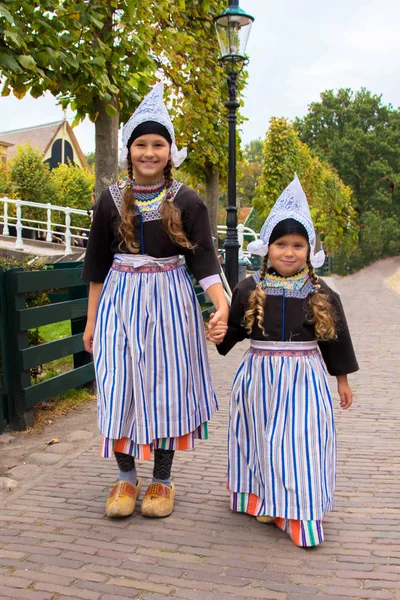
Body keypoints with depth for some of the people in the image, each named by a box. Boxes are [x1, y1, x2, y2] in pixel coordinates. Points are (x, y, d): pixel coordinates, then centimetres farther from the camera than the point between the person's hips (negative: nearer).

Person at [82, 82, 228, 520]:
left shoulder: (187, 201, -1)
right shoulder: (111, 201, 3)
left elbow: (204, 261, -5)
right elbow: (98, 265, 7)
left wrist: (222, 304, -22)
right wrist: (91, 321, 8)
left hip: (170, 302, -1)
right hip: (120, 301, 1)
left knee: (167, 385, 4)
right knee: (120, 387, 2)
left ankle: (162, 480, 21)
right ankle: (126, 478, 21)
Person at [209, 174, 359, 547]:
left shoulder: (321, 295, -1)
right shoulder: (249, 290, -2)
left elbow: (336, 339, 7)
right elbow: (235, 328, 8)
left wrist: (342, 381, 12)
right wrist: (219, 334, -14)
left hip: (304, 379, 0)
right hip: (260, 376, 1)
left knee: (301, 440, 0)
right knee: (263, 437, 10)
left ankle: (301, 512, 12)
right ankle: (265, 498, 30)